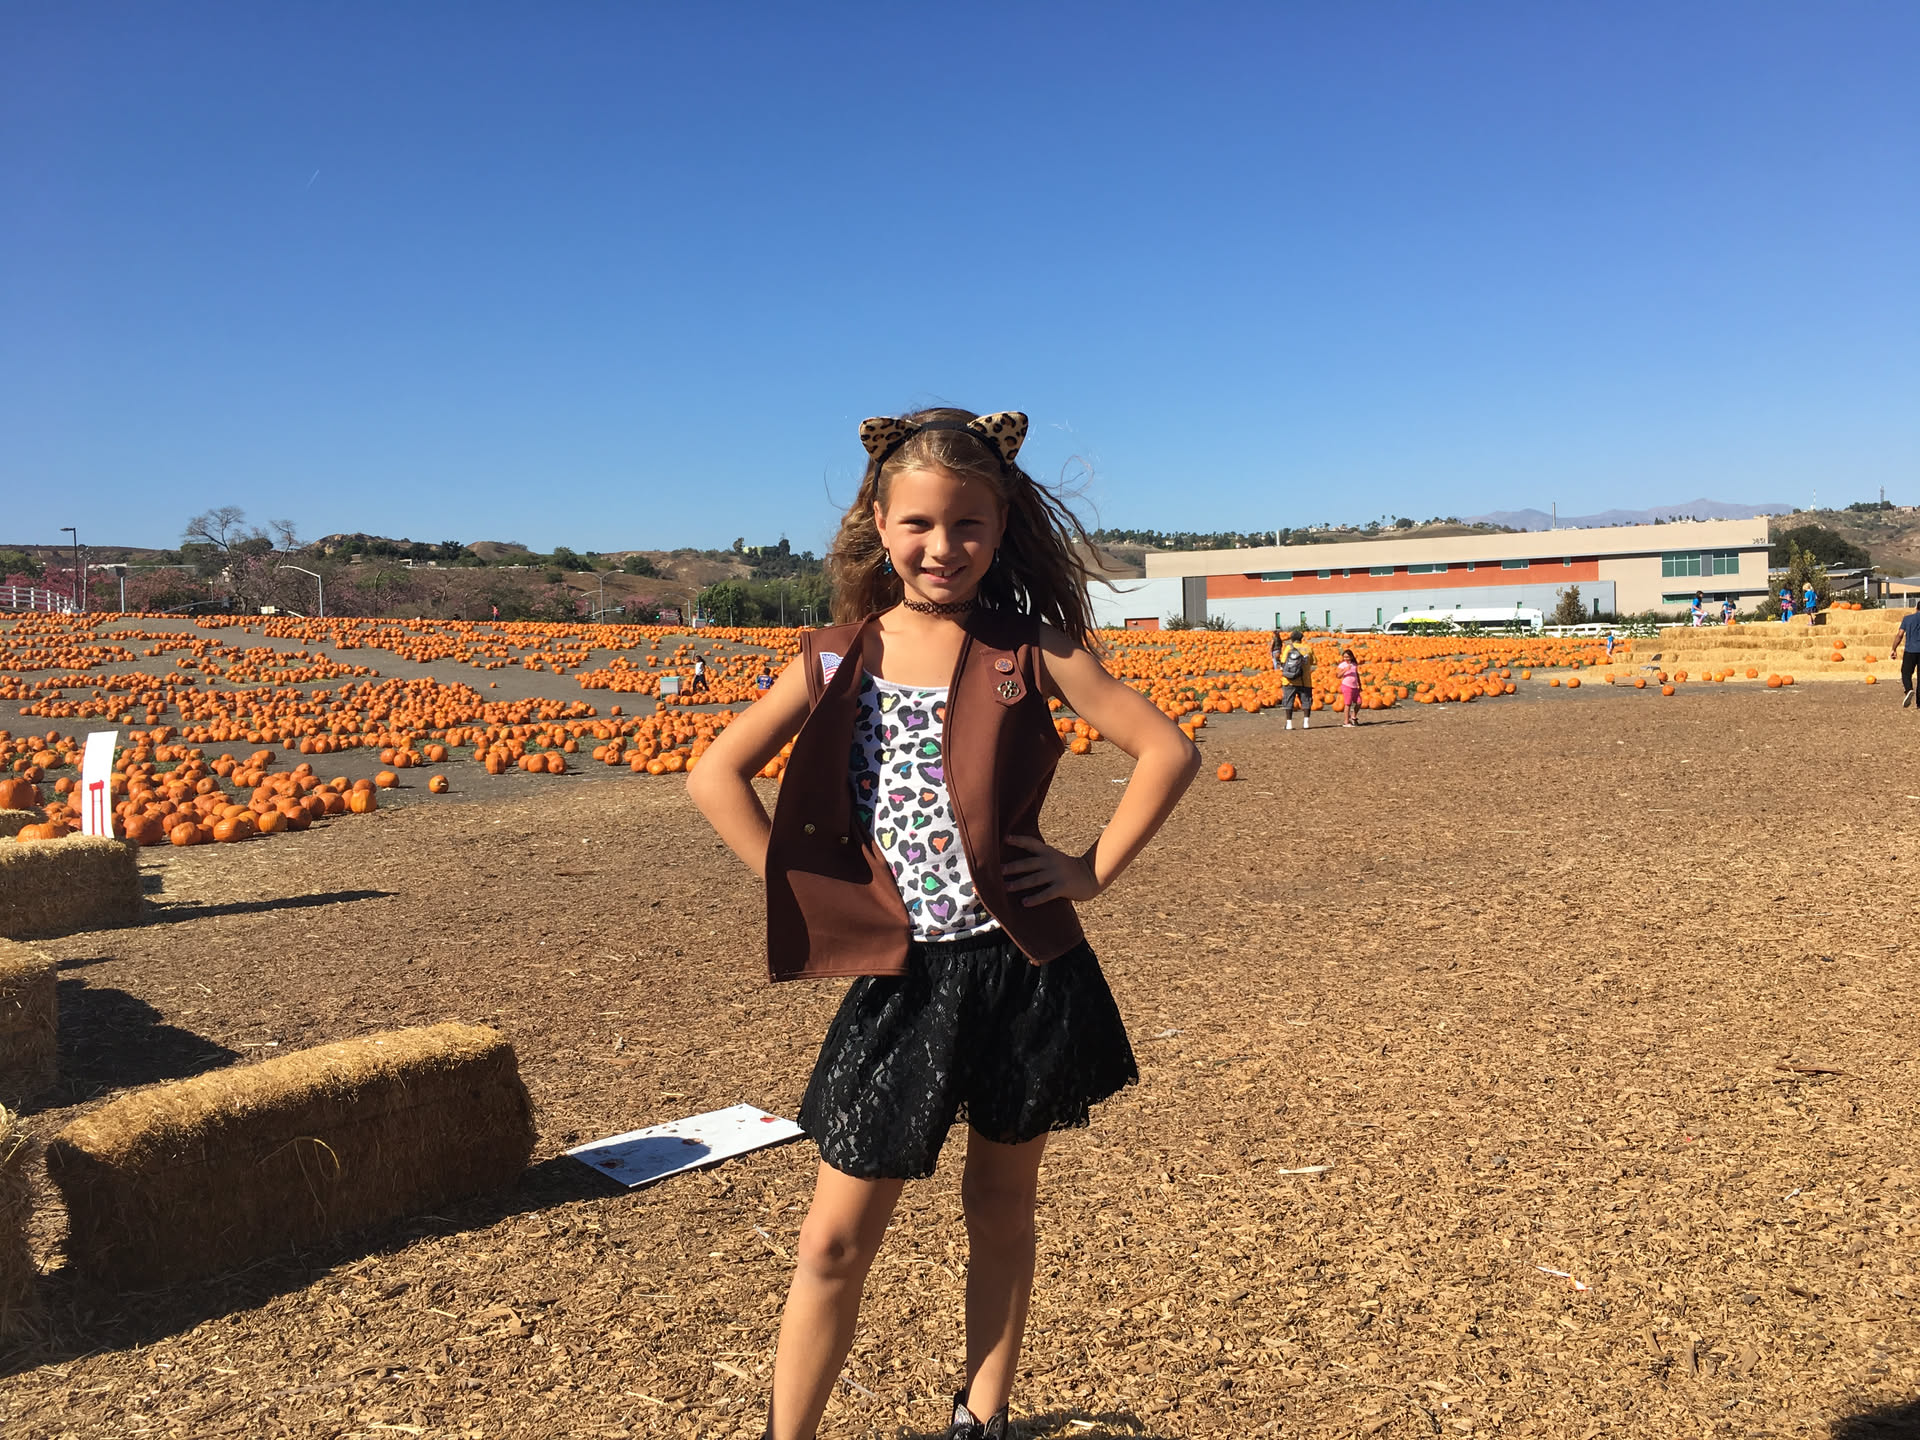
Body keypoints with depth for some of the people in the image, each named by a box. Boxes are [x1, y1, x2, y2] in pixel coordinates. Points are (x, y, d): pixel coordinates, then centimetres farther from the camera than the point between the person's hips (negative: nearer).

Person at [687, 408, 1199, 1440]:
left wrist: (1093, 869, -9)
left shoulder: (1032, 651, -3)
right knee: (838, 1237, 6)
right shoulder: (839, 659, 0)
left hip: (1024, 967, 0)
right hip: (900, 975, 0)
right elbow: (716, 778, -2)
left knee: (1001, 1206, 17)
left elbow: (1169, 751, -5)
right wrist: (811, 892, -7)